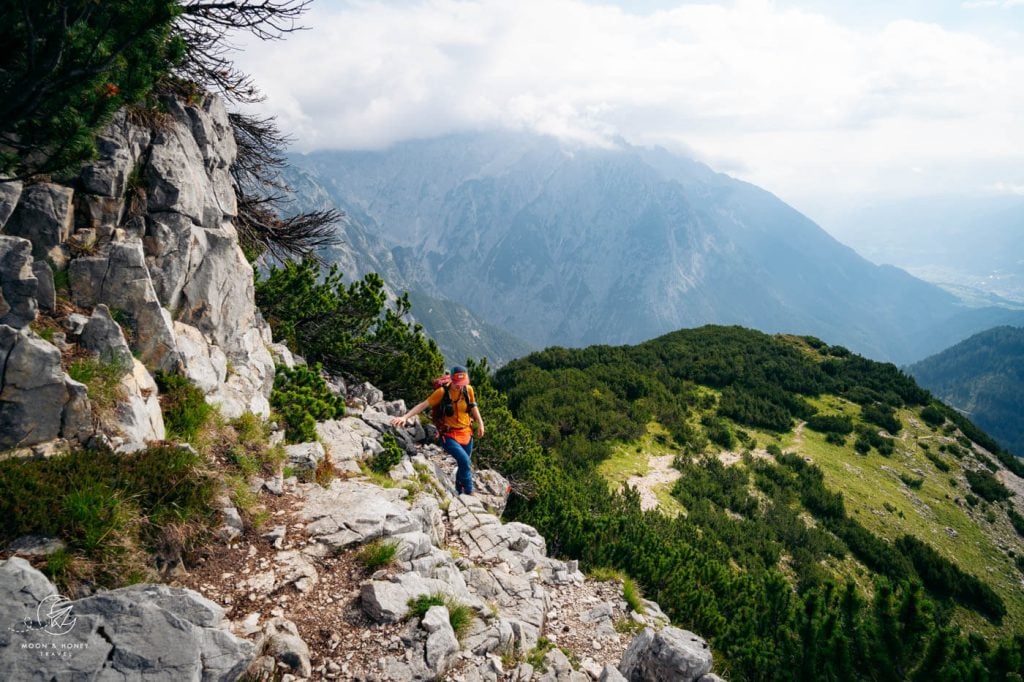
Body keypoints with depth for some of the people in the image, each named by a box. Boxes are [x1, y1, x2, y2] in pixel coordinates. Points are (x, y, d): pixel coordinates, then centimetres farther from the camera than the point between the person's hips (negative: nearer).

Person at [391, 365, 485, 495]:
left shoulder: (468, 390, -5)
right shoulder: (442, 392, -16)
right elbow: (423, 405, -16)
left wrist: (480, 423, 8)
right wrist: (405, 417, -26)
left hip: (466, 434, 5)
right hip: (449, 435, -5)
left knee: (464, 465, 14)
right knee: (464, 460, -24)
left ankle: (460, 493, 35)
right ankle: (469, 492, -8)